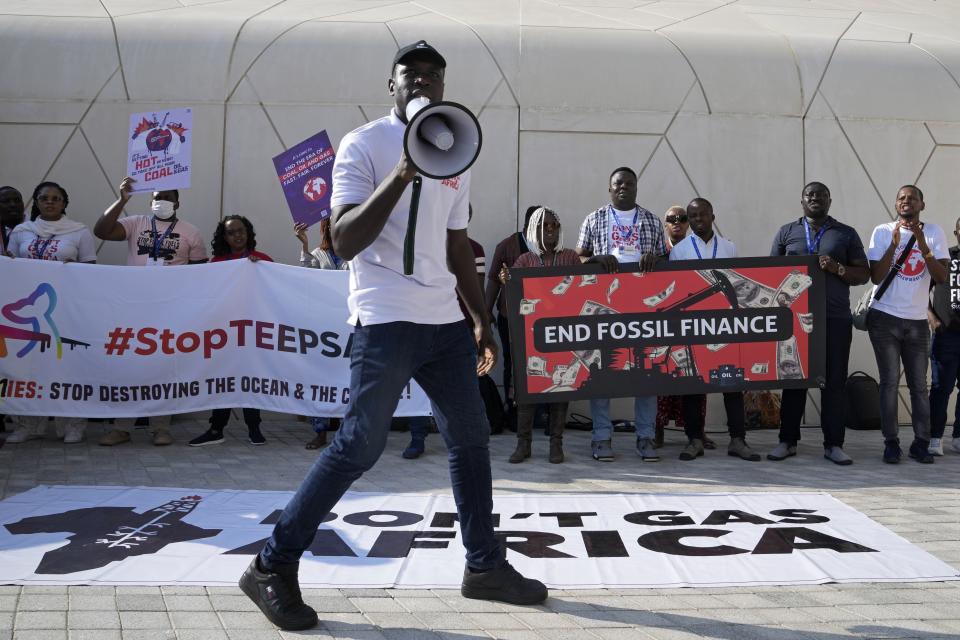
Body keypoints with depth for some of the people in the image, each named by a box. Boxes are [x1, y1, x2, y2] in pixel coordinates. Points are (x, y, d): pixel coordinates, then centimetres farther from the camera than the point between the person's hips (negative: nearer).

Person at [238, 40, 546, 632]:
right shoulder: (363, 145, -4)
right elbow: (344, 241, -14)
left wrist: (481, 320, 19)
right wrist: (401, 175, -22)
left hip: (446, 321, 7)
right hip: (387, 320, -7)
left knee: (472, 438, 10)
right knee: (360, 446, -9)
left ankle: (485, 566, 24)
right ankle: (273, 568, 4)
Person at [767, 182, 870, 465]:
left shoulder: (846, 233, 10)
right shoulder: (786, 232, 12)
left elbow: (864, 274, 8)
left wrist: (837, 269, -12)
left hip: (836, 319, 0)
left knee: (834, 382, 0)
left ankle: (833, 444, 7)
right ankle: (788, 441, 12)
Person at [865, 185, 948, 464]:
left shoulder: (934, 232, 3)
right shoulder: (883, 232, -2)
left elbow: (942, 277, -6)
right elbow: (876, 277, -8)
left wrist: (922, 245, -18)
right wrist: (895, 243, -17)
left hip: (917, 321, 2)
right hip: (885, 318, -2)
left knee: (919, 384, 4)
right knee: (890, 382, -1)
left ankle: (921, 444, 10)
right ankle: (891, 443, 4)